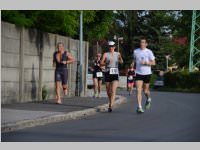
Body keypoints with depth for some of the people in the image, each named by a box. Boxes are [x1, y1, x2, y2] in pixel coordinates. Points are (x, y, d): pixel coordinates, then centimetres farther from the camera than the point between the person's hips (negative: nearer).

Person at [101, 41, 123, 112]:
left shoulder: (117, 54, 4)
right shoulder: (106, 54, 4)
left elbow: (121, 62, -13)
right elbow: (101, 63, -2)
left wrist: (120, 58, -35)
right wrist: (107, 63, -21)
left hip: (115, 74, -1)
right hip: (107, 73, 2)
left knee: (113, 90, -15)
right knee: (108, 90, 10)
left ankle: (110, 106, -21)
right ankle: (110, 102, 35)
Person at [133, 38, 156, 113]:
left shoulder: (149, 52, -5)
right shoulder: (135, 51, 5)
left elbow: (153, 63, -6)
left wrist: (145, 62, -20)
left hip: (147, 73, -1)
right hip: (138, 73, 1)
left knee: (145, 91, 9)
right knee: (138, 90, -13)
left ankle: (148, 99, 44)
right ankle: (139, 107, -14)